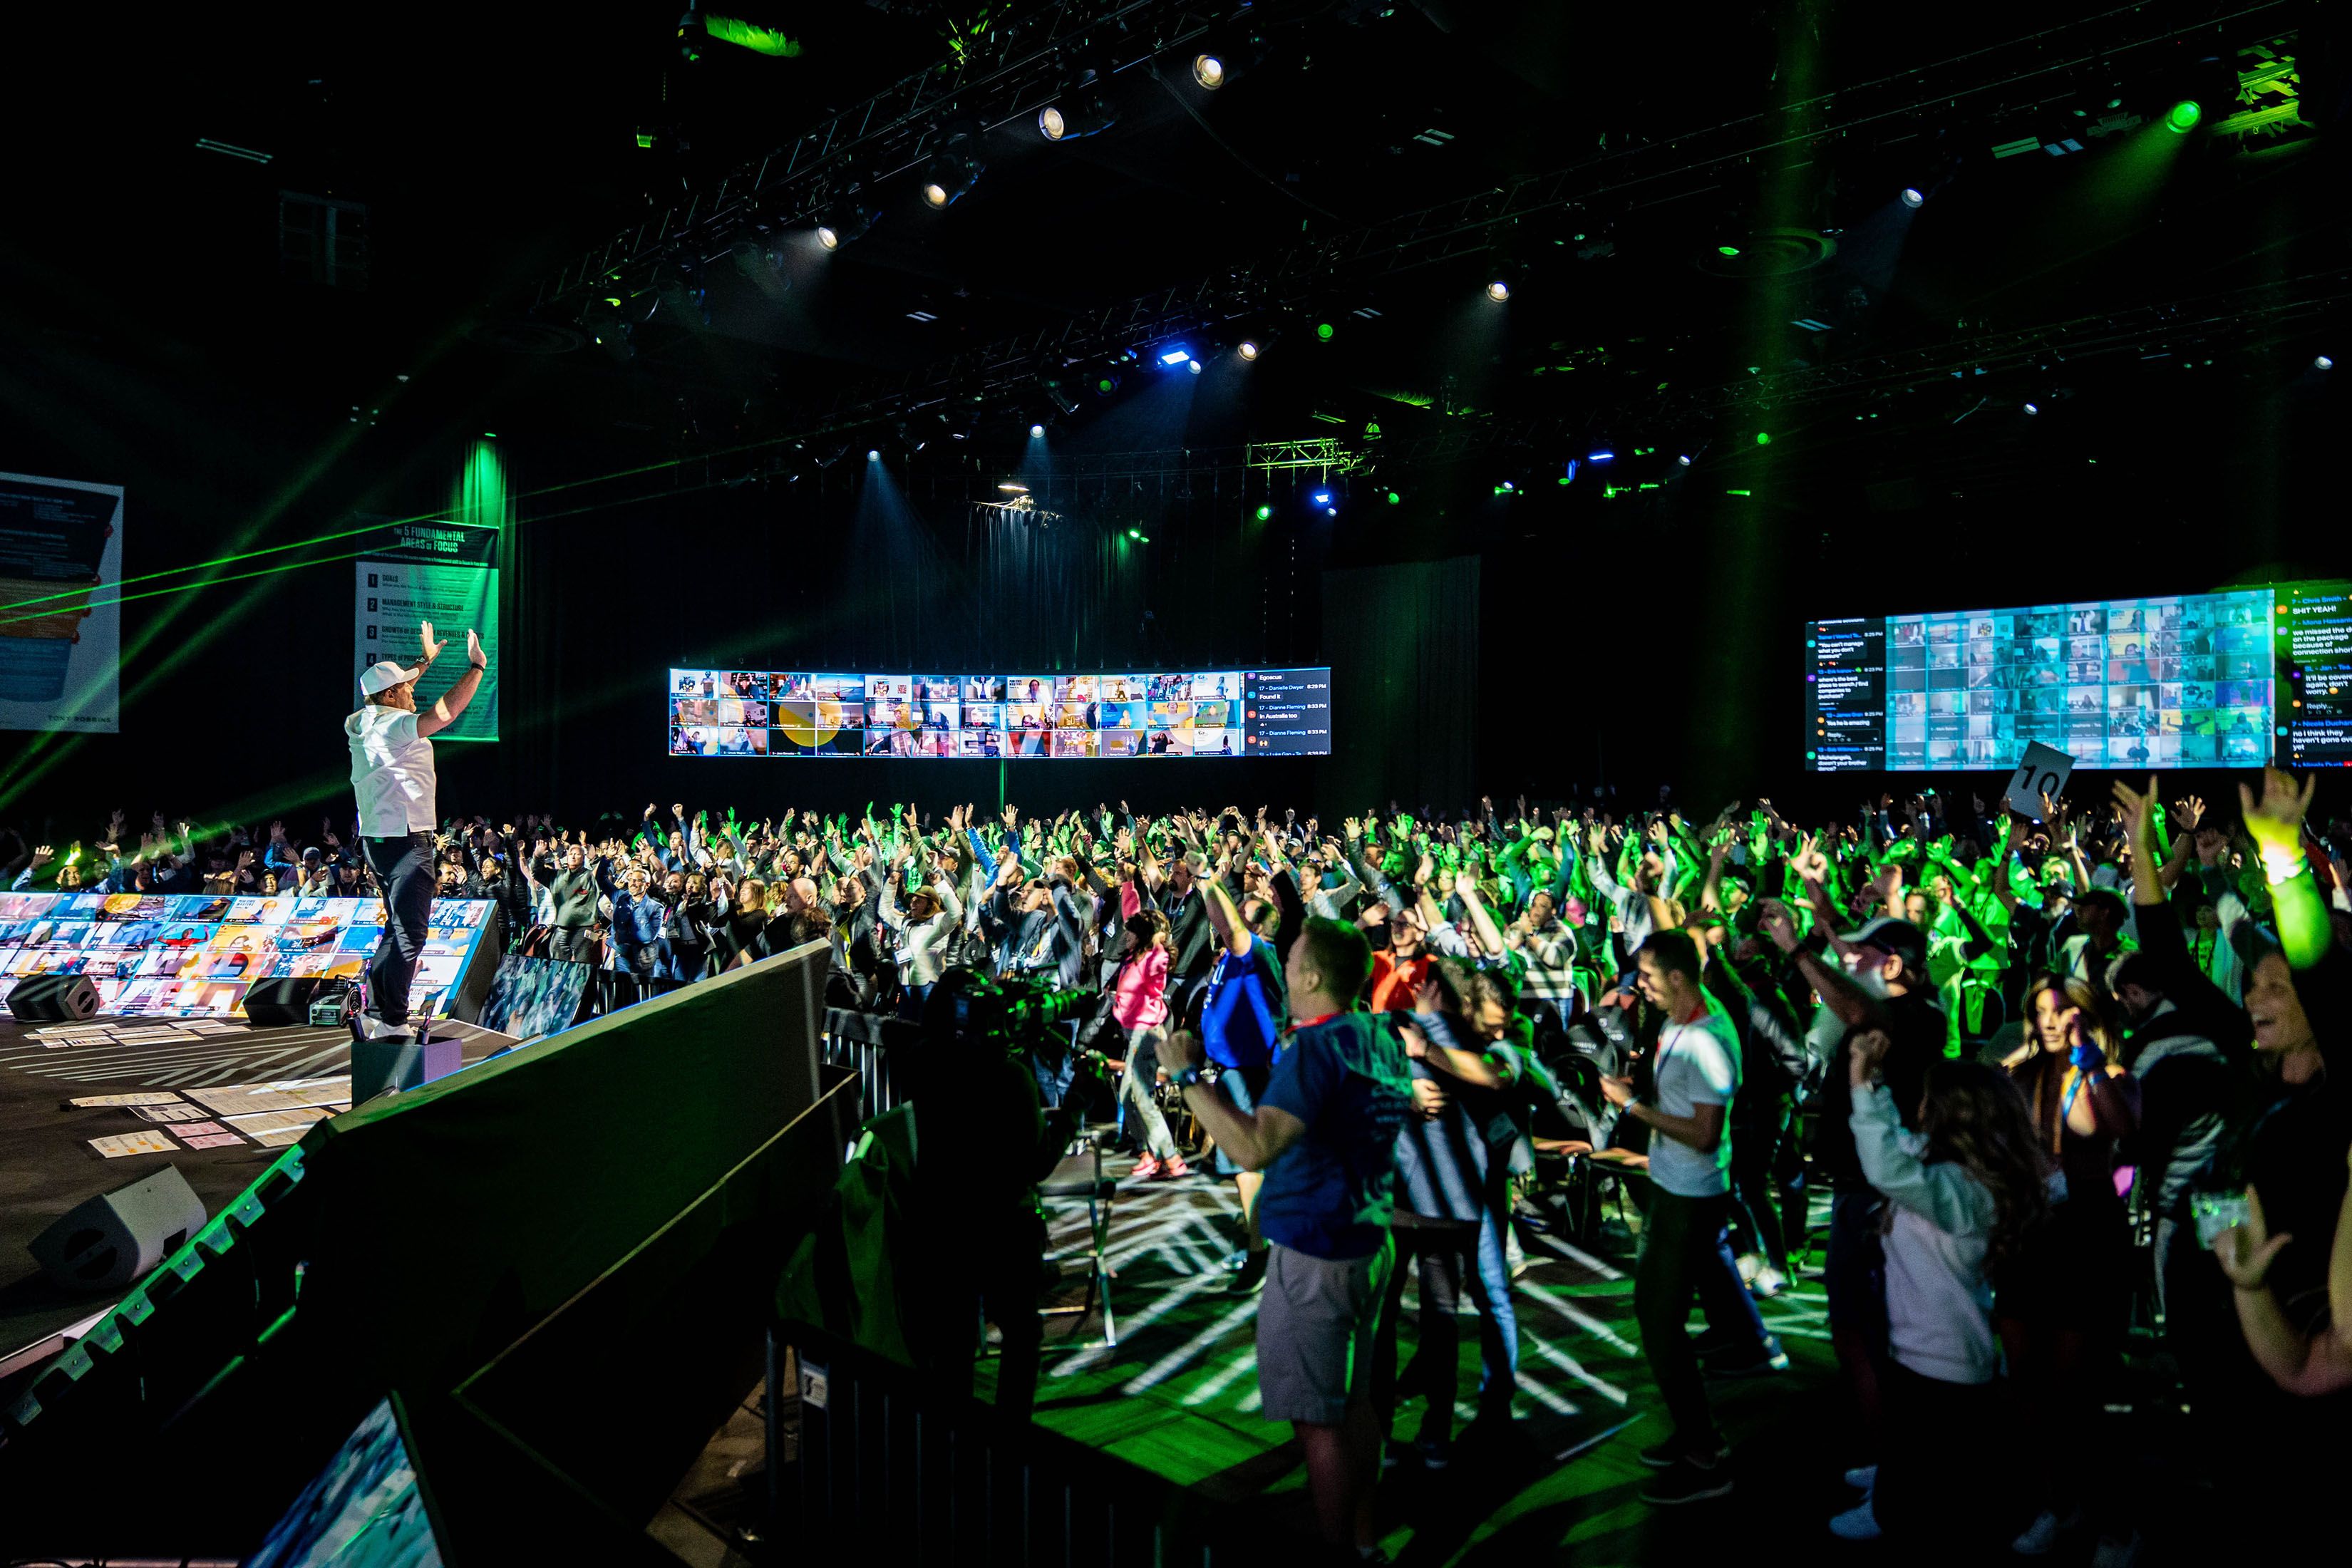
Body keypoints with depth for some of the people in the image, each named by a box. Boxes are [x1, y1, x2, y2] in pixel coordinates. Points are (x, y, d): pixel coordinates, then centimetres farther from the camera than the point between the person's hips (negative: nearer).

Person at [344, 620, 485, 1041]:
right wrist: (476, 666, -12)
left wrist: (426, 661, 39)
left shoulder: (363, 724, 12)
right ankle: (391, 1022, -11)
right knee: (411, 933, -9)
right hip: (405, 839, -10)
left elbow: (395, 693, 31)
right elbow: (446, 711, -22)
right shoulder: (393, 727, -15)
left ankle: (372, 1015, 20)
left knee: (398, 928, 18)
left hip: (378, 839, 10)